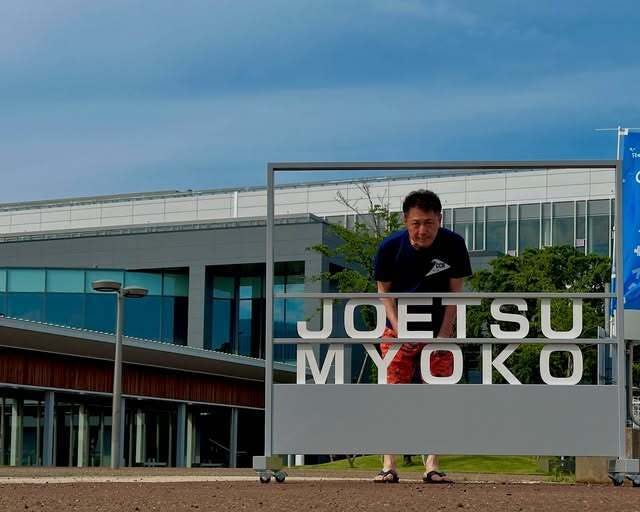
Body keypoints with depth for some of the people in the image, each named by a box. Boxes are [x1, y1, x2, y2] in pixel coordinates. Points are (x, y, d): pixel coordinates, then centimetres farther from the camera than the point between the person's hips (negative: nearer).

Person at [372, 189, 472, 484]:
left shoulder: (453, 245, -15)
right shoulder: (390, 247, -15)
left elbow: (455, 292, -6)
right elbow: (385, 291, -4)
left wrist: (445, 333, -12)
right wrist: (398, 328, -15)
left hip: (438, 331, 1)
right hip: (399, 330, 0)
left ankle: (432, 464, -1)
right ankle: (389, 465, -5)